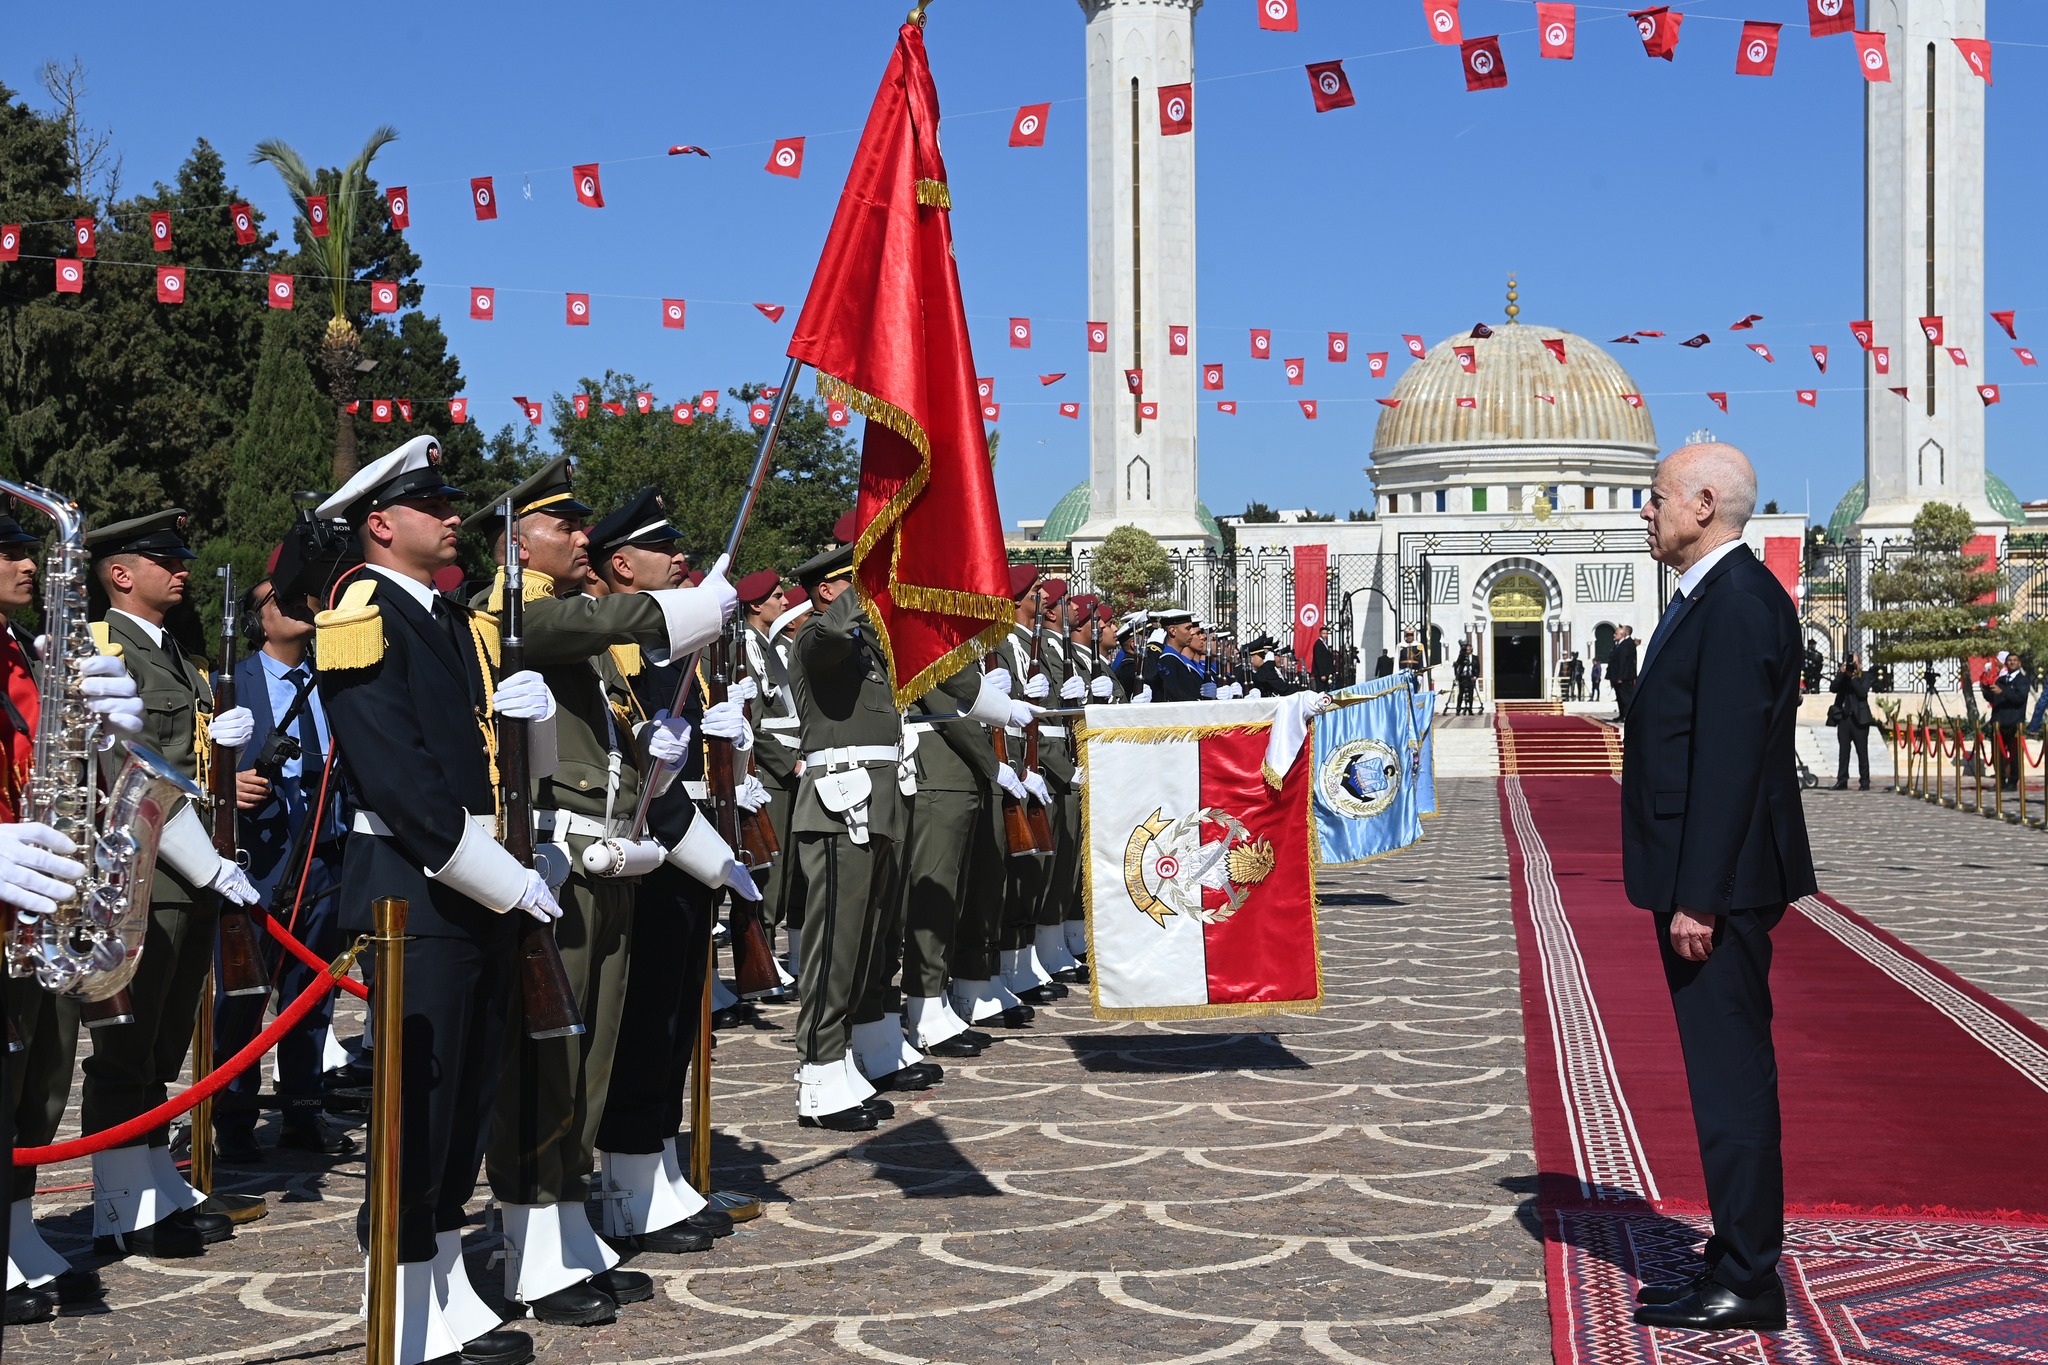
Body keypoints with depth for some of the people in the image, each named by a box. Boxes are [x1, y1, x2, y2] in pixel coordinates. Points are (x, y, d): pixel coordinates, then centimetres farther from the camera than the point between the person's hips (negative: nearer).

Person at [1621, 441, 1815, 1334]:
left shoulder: (1738, 602, -17)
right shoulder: (1715, 597, 15)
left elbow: (1729, 760, -22)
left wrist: (1696, 897, -22)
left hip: (1719, 887, -11)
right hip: (1704, 883, 11)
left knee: (1730, 1077, -4)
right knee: (1725, 1076, 15)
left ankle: (1745, 1286, 3)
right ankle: (1738, 1267, 24)